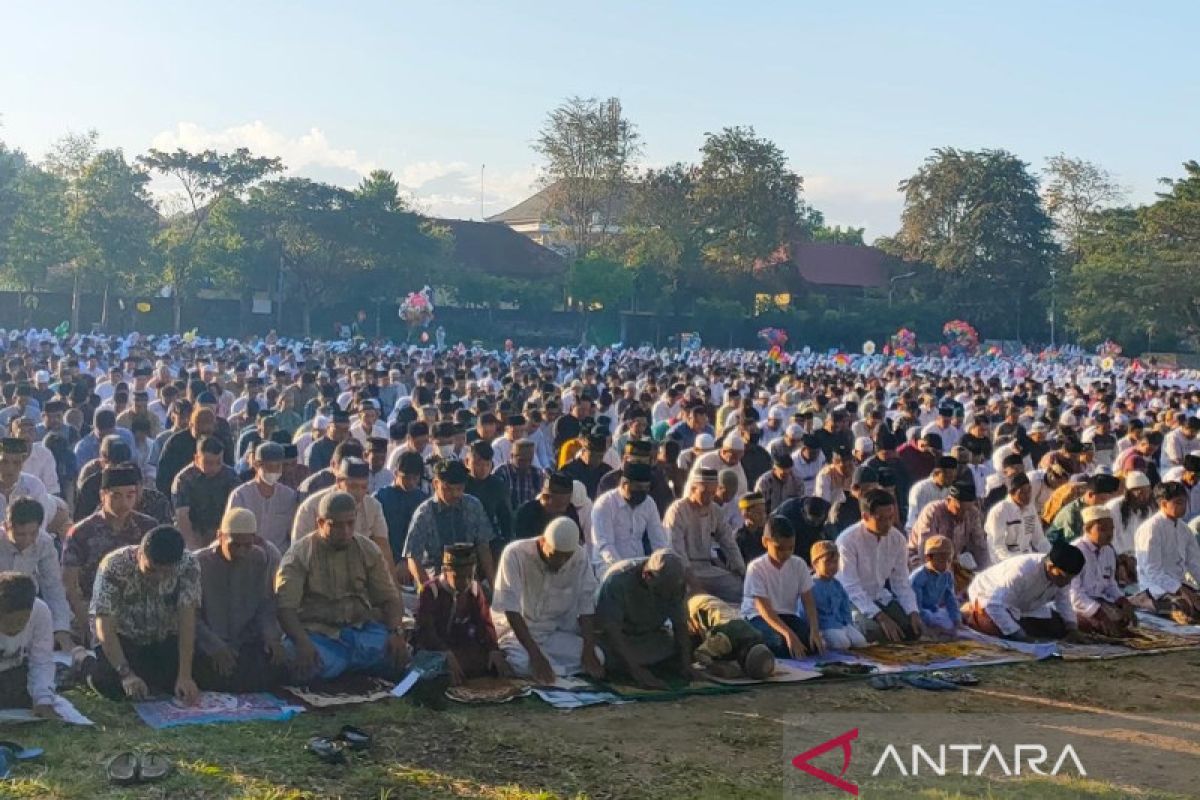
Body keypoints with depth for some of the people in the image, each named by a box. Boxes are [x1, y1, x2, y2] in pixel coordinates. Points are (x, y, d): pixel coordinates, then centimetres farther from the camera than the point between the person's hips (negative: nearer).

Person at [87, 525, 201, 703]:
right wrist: (126, 674, -39)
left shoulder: (188, 565, -21)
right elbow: (105, 626, -28)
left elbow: (187, 621, -24)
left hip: (165, 641, 3)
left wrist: (185, 676, -33)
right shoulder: (114, 566, -26)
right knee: (108, 683, -28)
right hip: (123, 640, -2)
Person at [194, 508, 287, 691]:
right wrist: (215, 647, -22)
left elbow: (266, 606, 8)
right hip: (208, 646, -3)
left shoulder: (260, 559, 5)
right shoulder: (199, 563, -7)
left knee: (275, 666, -25)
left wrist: (271, 637, -11)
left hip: (248, 642, 3)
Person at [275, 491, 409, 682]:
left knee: (397, 655, -26)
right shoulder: (299, 554, -5)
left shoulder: (368, 550, 6)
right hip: (317, 631, -3)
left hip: (360, 628, 3)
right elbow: (285, 606, -14)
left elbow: (389, 598, 6)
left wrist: (396, 632, -15)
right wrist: (302, 643, -32)